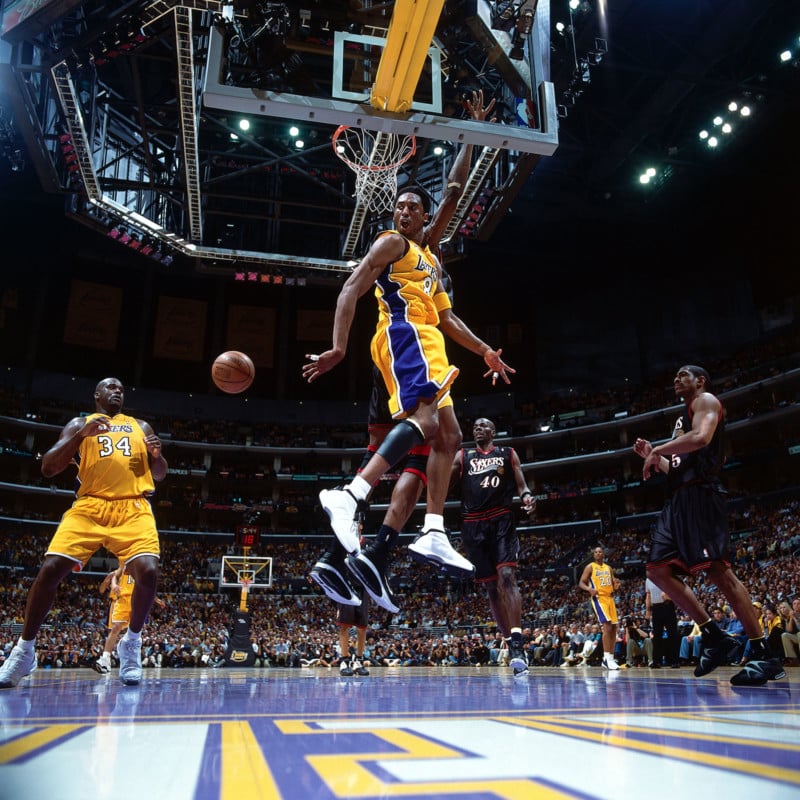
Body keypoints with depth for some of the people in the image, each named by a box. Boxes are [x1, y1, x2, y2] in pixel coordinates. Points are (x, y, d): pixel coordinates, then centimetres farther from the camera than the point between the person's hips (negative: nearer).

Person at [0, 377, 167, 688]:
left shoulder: (140, 426, 22)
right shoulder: (79, 424, 16)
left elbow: (159, 475, 20)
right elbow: (47, 468, 4)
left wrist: (156, 454, -3)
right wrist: (80, 435, -10)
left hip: (133, 508, 1)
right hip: (89, 506, 0)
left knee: (148, 571, -21)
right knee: (50, 569, -15)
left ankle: (132, 643, 3)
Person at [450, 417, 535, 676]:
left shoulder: (508, 453, 14)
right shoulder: (462, 456, 17)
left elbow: (521, 484, 8)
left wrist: (527, 496, -15)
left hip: (501, 521, -2)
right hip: (473, 525, 2)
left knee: (506, 576, -20)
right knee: (490, 586, 4)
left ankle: (517, 646, -26)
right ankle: (511, 646, 14)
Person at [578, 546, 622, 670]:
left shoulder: (609, 568, 17)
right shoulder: (590, 567, 1)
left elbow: (613, 585, 20)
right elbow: (581, 583, -2)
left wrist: (616, 585, -5)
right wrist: (590, 589, -22)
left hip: (609, 598, 7)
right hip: (598, 598, -7)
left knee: (614, 628, 6)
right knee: (607, 626, -19)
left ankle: (610, 657, 15)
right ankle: (607, 658, -17)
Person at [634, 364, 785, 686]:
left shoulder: (705, 401, 3)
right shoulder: (685, 417, 31)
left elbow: (701, 438, -19)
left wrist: (658, 450, -11)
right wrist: (653, 455, 22)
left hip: (699, 494, -10)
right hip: (679, 499, 10)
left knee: (717, 569, -16)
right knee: (658, 568, 1)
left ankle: (764, 655, -12)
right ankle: (714, 637, 4)